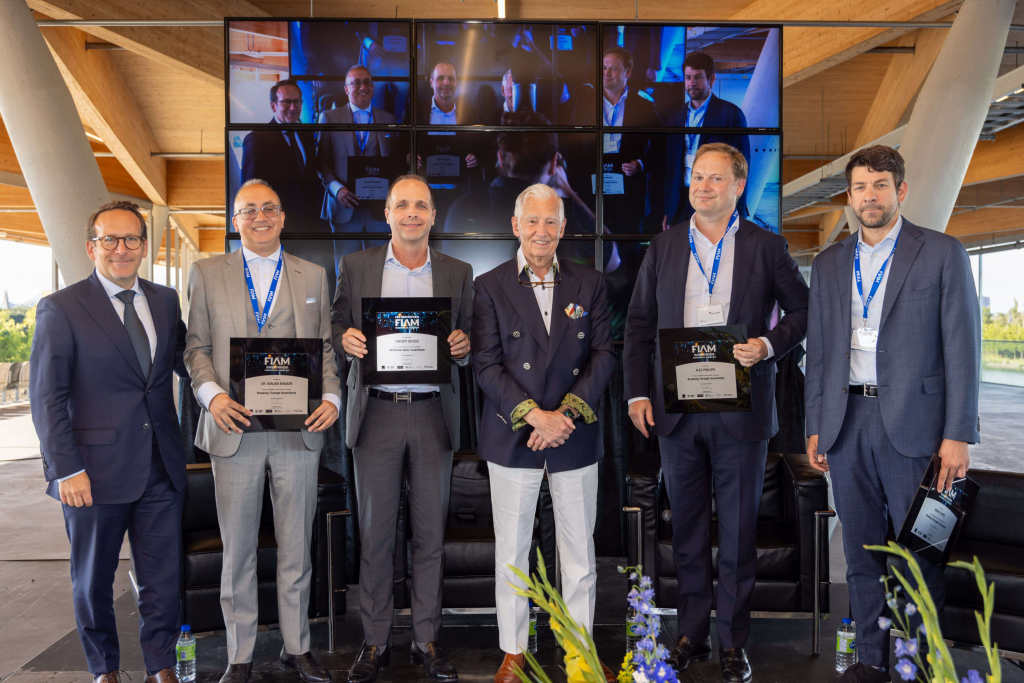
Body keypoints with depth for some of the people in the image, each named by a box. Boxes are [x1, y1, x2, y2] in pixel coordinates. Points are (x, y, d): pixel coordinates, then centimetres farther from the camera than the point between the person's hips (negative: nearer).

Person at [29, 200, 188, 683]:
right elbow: (47, 398, -7)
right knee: (93, 581, 15)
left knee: (163, 579, 9)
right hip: (96, 472, -3)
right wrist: (67, 469, -13)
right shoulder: (60, 308, -4)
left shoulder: (165, 301, 9)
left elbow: (185, 362, 13)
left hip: (161, 468, 3)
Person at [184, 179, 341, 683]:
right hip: (235, 429, 0)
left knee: (296, 546, 9)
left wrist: (332, 398, -6)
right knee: (237, 549, 8)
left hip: (299, 430, 1)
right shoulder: (206, 273, 9)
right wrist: (212, 394, -11)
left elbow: (327, 346, 9)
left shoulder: (313, 276, 11)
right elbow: (196, 345, 6)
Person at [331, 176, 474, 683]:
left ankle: (427, 641, 22)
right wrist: (346, 338, -12)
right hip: (376, 413, 0)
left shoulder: (458, 273, 9)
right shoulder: (356, 267, 7)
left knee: (430, 532, 8)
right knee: (375, 532, 6)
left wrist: (463, 345, -12)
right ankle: (375, 642, 21)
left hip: (434, 414, 1)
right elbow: (338, 325, 10)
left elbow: (467, 343, 10)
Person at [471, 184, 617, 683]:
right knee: (511, 552, 9)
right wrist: (534, 415, -15)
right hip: (512, 437, -1)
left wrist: (566, 412, -12)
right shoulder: (490, 286, 1)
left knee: (580, 551, 11)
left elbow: (604, 355, 1)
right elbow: (486, 365, -5)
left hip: (575, 437, 2)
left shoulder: (590, 284, 6)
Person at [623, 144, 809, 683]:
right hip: (676, 413, 2)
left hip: (740, 411, -2)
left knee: (738, 533, 7)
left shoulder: (767, 248, 2)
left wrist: (770, 345, -11)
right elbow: (639, 324, 9)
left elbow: (803, 310, 8)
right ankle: (691, 633, 28)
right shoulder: (663, 247, 8)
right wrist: (637, 392, 1)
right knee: (686, 532, 13)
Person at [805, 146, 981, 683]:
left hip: (911, 423, -3)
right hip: (847, 422, 4)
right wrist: (816, 426, 8)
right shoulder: (829, 264, 12)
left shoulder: (943, 254, 1)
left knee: (918, 554, 4)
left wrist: (958, 434, -9)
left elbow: (962, 348, -3)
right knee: (861, 552, 12)